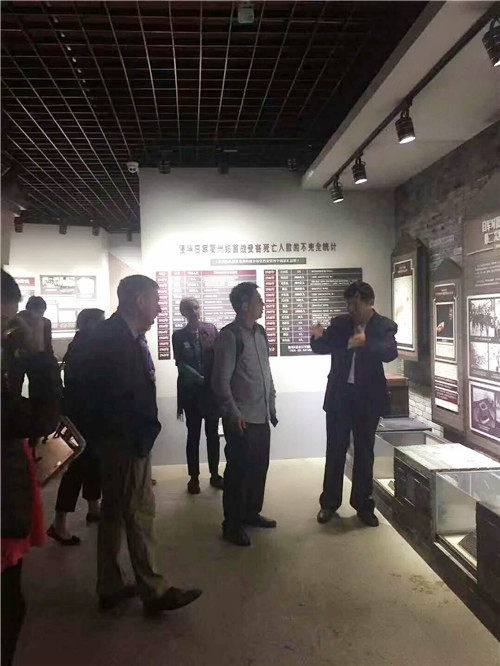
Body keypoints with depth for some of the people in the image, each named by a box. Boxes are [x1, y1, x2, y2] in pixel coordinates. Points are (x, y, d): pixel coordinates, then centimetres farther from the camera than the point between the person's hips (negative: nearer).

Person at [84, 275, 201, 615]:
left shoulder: (121, 335, 10)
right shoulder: (114, 337, -20)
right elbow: (118, 395, -23)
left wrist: (146, 429, 6)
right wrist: (142, 437, -16)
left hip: (121, 440, 10)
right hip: (126, 442, -10)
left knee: (114, 511, 16)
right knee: (140, 512, 0)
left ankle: (110, 588, 29)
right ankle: (154, 591, 14)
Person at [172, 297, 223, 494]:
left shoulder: (211, 329, 4)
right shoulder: (179, 335, 2)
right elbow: (180, 363, -4)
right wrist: (199, 377, -17)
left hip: (212, 388, 1)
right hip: (191, 390, -1)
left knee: (213, 434, 9)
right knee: (193, 435, 6)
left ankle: (215, 475, 21)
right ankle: (194, 477, 16)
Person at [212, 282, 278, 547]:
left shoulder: (260, 332, 11)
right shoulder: (229, 335, -12)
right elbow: (221, 380, -14)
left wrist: (272, 404, 15)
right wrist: (234, 413, -16)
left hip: (262, 415, 7)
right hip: (241, 418, -7)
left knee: (259, 467, 15)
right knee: (239, 470, 2)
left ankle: (251, 512, 32)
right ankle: (232, 525, 16)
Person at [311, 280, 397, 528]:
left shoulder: (385, 326, -5)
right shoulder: (340, 323, 3)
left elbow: (390, 352, -21)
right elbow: (321, 349, 3)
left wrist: (366, 343, -40)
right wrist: (317, 337, -20)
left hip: (367, 397, -1)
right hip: (339, 395, 2)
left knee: (364, 452, 10)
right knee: (335, 450, 8)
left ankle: (363, 504, 23)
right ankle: (329, 503, 20)